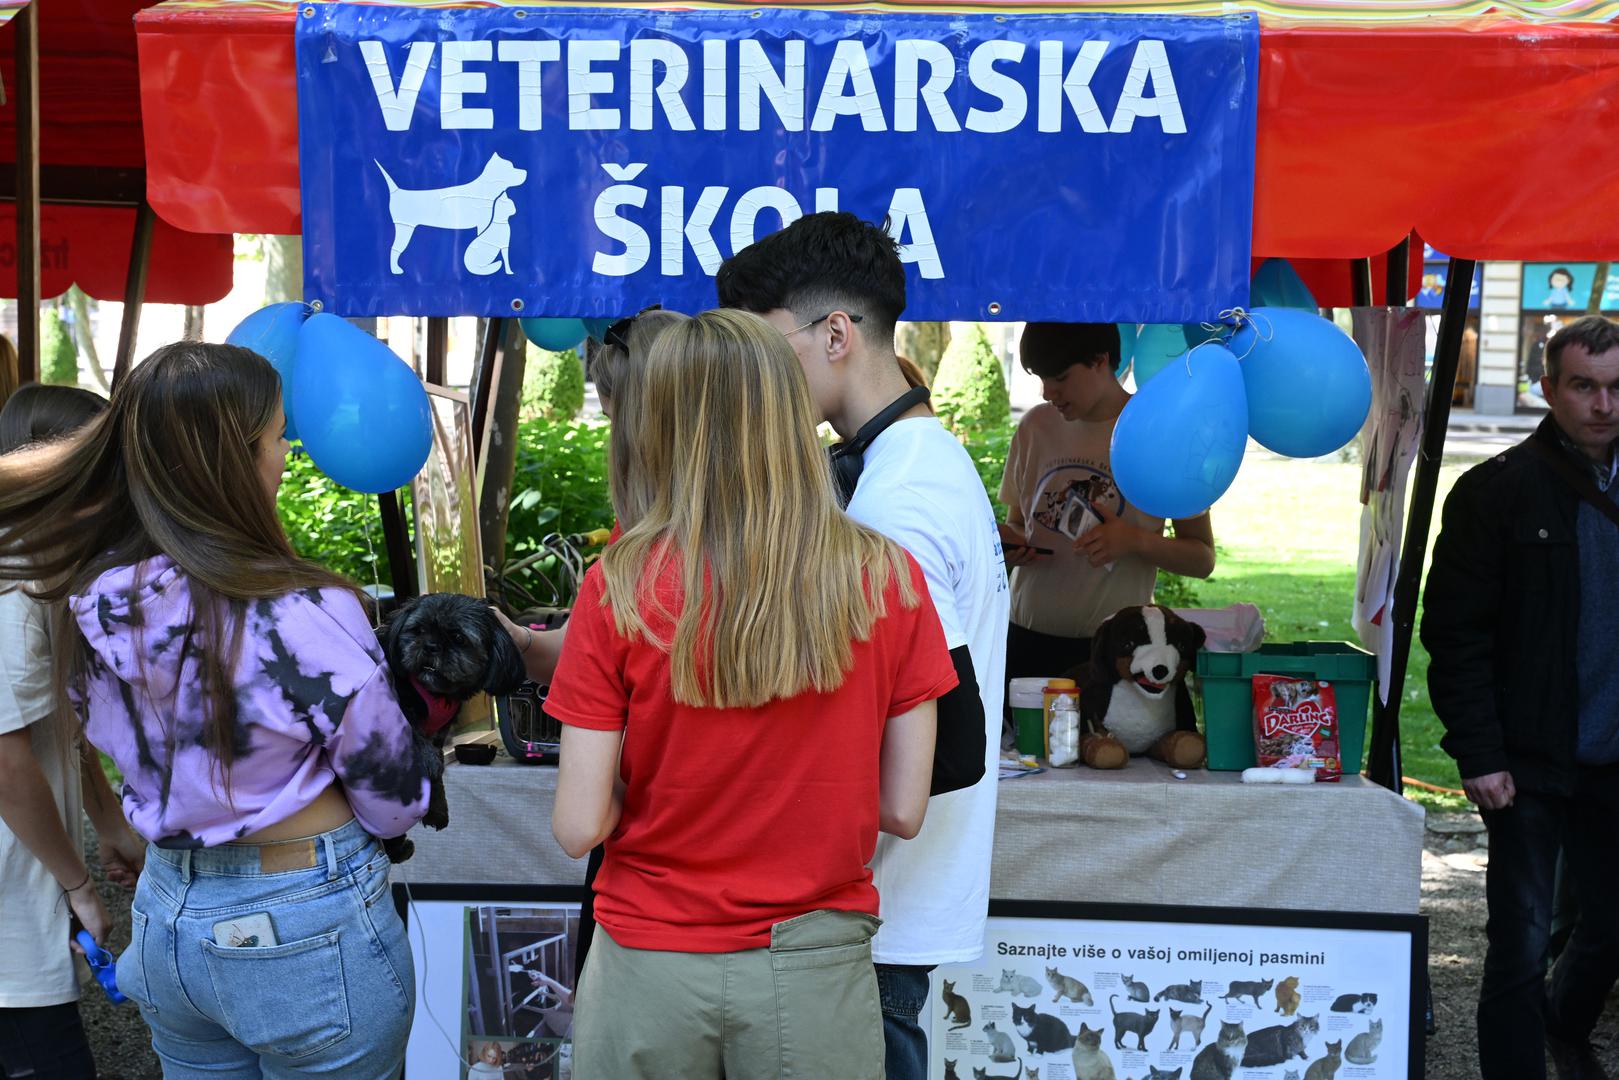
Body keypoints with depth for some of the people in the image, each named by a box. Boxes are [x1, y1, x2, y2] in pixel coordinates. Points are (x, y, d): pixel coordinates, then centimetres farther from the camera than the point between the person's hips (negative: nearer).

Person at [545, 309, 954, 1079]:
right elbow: (904, 811, -4)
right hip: (816, 971, 1)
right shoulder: (888, 581, -8)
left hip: (652, 966, 0)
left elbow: (578, 827, -10)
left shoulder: (620, 590, -12)